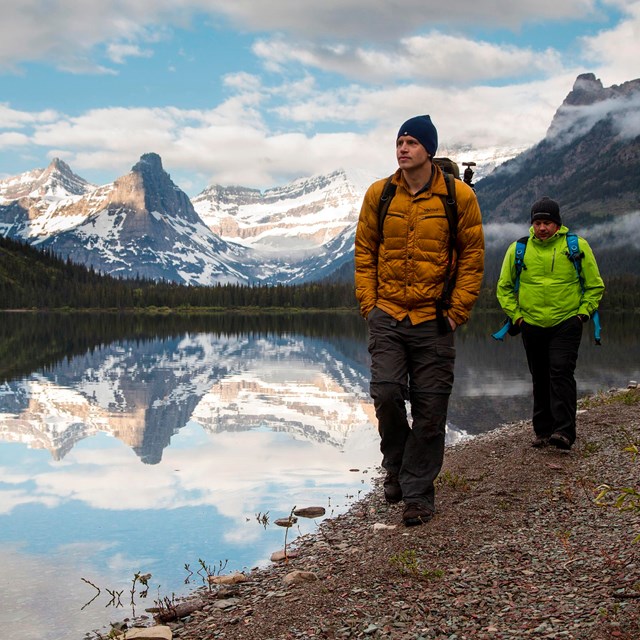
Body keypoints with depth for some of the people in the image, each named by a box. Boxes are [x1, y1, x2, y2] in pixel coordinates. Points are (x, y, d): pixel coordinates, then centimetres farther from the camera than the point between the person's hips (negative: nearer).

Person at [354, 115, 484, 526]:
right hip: (387, 317, 1)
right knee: (386, 393, -10)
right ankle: (397, 467, 17)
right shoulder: (379, 195, 3)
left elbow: (472, 258, 1)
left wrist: (456, 311, -5)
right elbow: (364, 252, 9)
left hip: (434, 321, -1)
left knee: (429, 409, 2)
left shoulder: (459, 197, -3)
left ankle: (418, 493, 15)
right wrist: (369, 304, 1)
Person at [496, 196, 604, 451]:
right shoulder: (518, 249, 3)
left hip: (566, 324, -3)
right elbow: (504, 287, 14)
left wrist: (583, 312, -3)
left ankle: (564, 431, -17)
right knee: (540, 380, 10)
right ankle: (543, 430, 19)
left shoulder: (577, 246, -1)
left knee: (561, 373, -15)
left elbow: (595, 285, 7)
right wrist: (516, 315, 5)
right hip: (532, 325, 3)